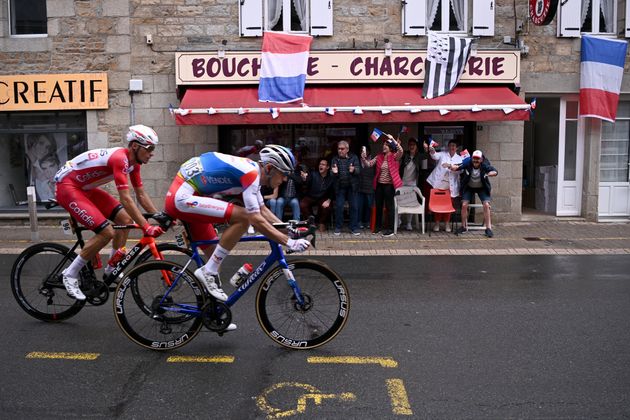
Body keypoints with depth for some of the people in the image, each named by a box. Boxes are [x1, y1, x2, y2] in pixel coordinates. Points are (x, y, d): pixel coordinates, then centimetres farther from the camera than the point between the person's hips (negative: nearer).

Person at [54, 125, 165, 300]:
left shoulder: (133, 162, 1)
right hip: (67, 186, -10)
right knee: (106, 232, -19)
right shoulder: (120, 158, -28)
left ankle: (111, 271, 13)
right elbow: (126, 199, -33)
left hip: (84, 187, 10)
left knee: (125, 220, 1)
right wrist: (147, 227, -36)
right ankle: (70, 274, -3)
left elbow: (141, 195, 6)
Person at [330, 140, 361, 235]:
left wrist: (354, 170, -30)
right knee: (339, 207, 2)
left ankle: (354, 228, 12)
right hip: (340, 187, 1)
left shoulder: (354, 158, 2)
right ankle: (338, 227, 13)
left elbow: (358, 170, -8)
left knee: (354, 207, 2)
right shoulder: (335, 159, 4)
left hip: (352, 187, 0)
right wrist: (334, 172, -22)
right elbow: (332, 175, 2)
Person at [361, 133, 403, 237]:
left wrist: (392, 139, -28)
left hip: (389, 185, -5)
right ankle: (378, 226, 27)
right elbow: (369, 164, 2)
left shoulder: (395, 156, -6)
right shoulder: (379, 156, 8)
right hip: (379, 184, 5)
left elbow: (401, 150, -26)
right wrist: (364, 158, -17)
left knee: (389, 206, 0)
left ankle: (390, 229, 7)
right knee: (378, 206, 13)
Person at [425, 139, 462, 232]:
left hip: (450, 185, 1)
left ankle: (447, 223, 17)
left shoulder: (459, 158, 10)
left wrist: (450, 165, -25)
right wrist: (431, 150, -37)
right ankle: (437, 223, 11)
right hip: (439, 183, -1)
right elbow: (435, 156, -14)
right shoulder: (442, 154, 8)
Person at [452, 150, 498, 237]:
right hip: (469, 187, 1)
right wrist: (452, 166, -44)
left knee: (486, 205, -15)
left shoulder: (485, 165, -22)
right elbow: (455, 168, -20)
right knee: (464, 205, -9)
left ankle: (488, 228, -6)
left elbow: (495, 172, -28)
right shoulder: (467, 164, -20)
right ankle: (464, 226, 9)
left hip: (482, 188, -1)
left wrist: (487, 174, -48)